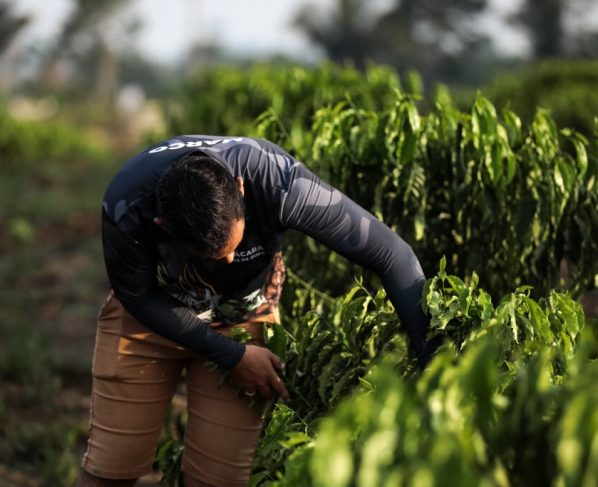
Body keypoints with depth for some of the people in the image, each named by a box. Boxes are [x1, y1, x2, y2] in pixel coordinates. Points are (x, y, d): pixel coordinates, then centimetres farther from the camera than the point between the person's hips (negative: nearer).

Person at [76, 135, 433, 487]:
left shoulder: (278, 182, -38)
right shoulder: (127, 207, -36)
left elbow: (391, 254, -31)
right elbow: (138, 297, -16)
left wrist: (431, 359, -32)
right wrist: (232, 356, -18)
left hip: (243, 314, 1)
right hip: (149, 312, 0)